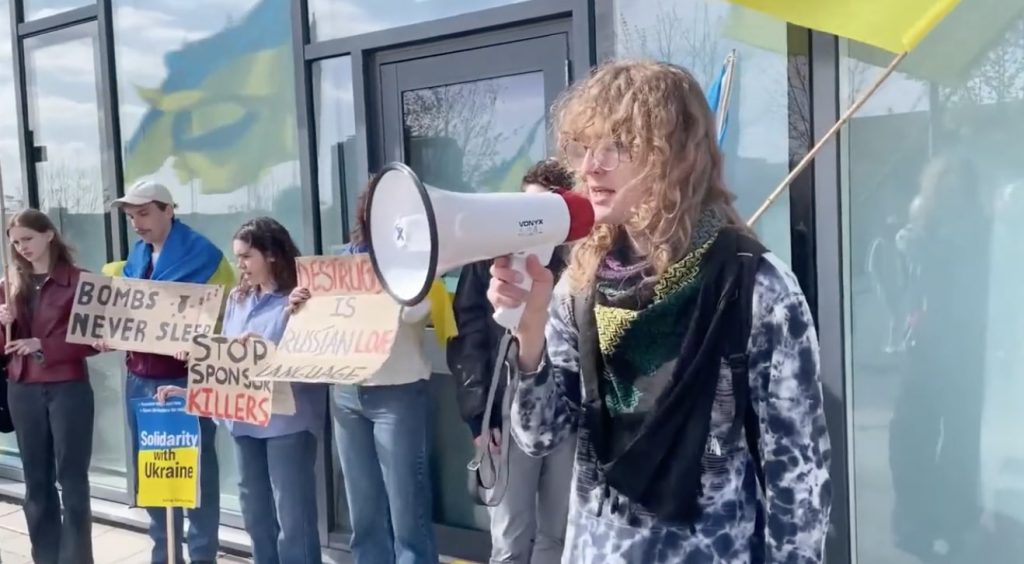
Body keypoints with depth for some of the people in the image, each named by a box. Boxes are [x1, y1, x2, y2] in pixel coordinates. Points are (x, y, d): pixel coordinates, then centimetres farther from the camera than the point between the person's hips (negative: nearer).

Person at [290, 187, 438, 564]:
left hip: (397, 393, -5)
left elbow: (412, 311, -21)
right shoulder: (346, 258, 12)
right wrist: (301, 306, -5)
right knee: (363, 512, 14)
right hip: (346, 393, 5)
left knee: (406, 512, -2)